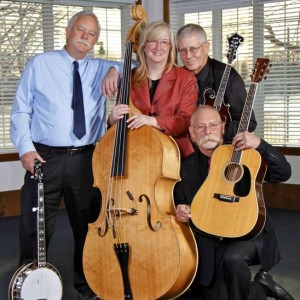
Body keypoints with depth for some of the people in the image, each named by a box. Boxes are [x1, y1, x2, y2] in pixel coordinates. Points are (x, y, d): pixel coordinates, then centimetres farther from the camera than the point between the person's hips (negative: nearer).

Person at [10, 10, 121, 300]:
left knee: (88, 229, 12)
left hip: (87, 160, 2)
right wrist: (25, 148, -9)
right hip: (44, 159, -2)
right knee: (34, 231, 1)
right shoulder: (40, 64, 6)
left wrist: (116, 69, -12)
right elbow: (20, 111, 4)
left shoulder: (100, 69, 11)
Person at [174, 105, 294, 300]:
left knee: (233, 257, -35)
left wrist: (259, 144, -20)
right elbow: (178, 204, 14)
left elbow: (284, 173, -7)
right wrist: (180, 211, -10)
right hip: (208, 244, 3)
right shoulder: (186, 167, 6)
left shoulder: (245, 153, 2)